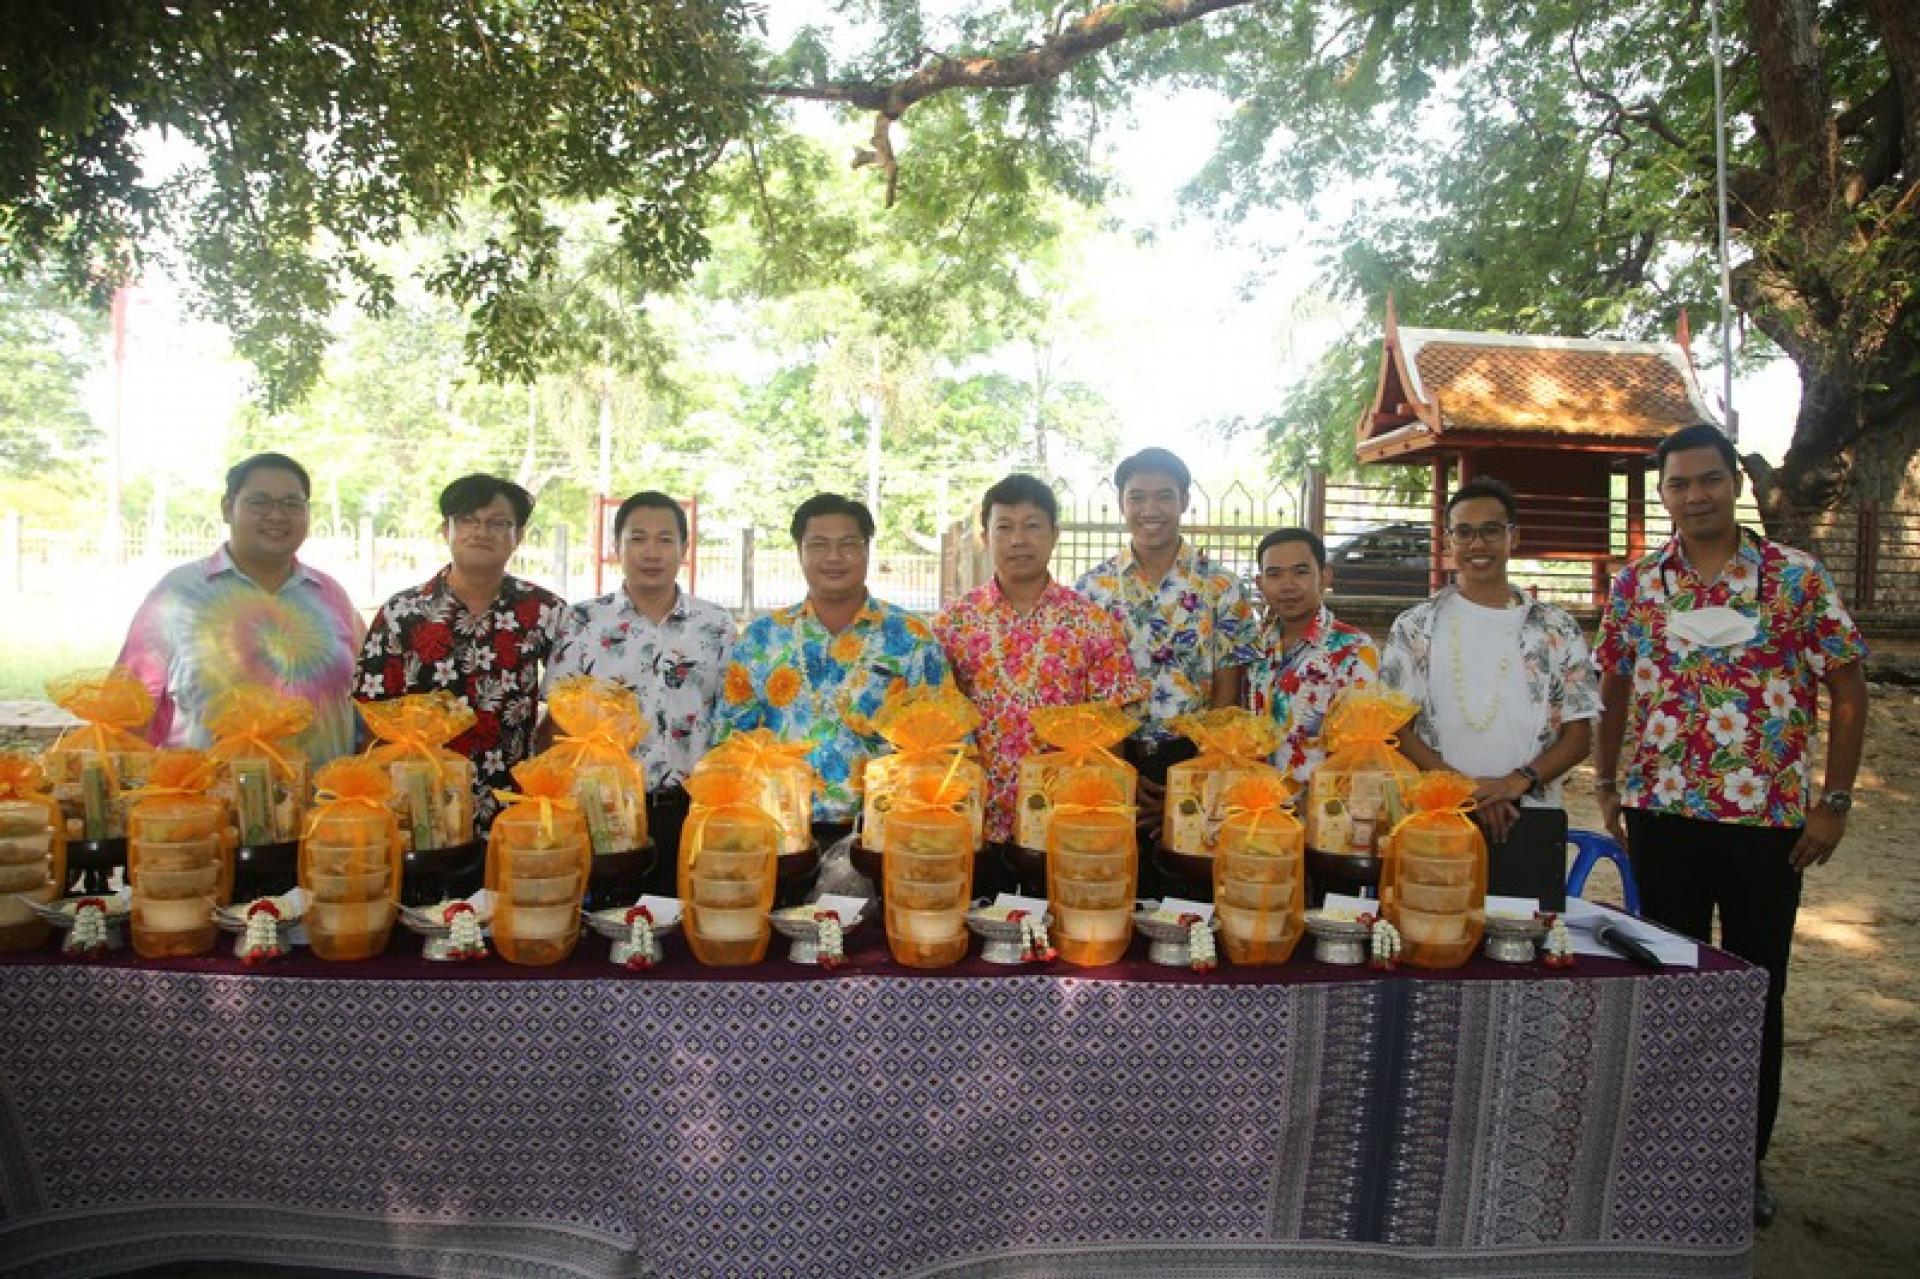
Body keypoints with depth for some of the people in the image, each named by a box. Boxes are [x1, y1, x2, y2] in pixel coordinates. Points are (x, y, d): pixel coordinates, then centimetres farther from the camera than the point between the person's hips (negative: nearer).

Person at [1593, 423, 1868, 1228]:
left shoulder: (1796, 577, -4)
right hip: (1663, 814, 2)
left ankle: (1748, 1158, 27)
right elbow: (1615, 689, 12)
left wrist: (1834, 801, -5)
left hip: (1770, 818, -1)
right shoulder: (1634, 584, 3)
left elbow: (1849, 689, -1)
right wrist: (1607, 786, 8)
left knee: (1758, 993, 9)